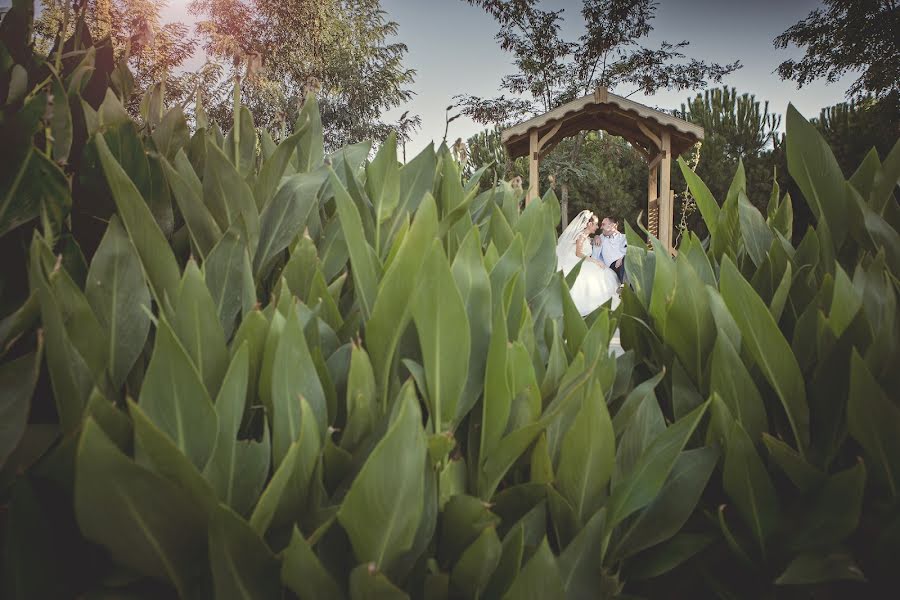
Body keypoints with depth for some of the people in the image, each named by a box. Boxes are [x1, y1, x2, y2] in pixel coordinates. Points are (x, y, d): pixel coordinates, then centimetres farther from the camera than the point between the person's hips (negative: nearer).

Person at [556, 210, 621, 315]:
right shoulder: (582, 235, -8)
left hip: (583, 265, 9)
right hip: (576, 266, -9)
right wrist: (595, 261, -21)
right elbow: (579, 253, -19)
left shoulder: (587, 237, 20)